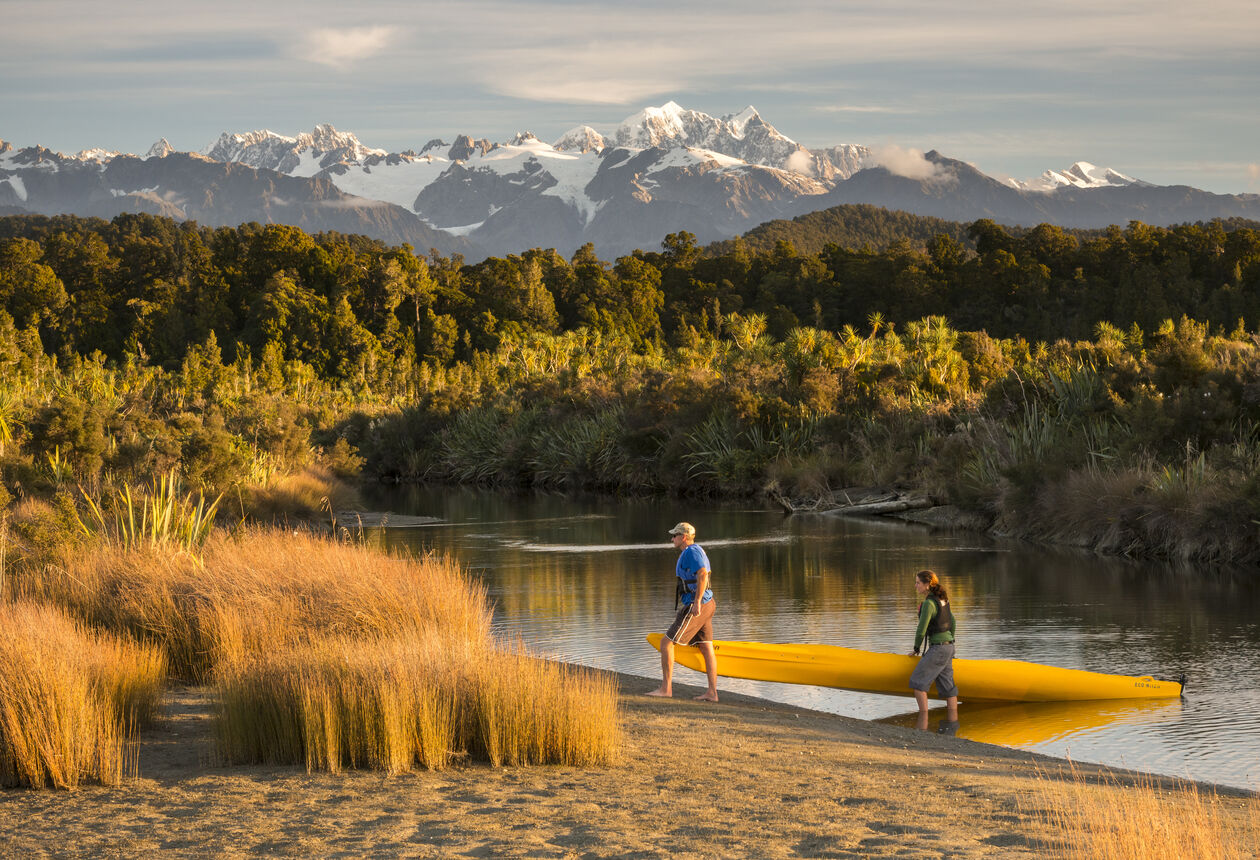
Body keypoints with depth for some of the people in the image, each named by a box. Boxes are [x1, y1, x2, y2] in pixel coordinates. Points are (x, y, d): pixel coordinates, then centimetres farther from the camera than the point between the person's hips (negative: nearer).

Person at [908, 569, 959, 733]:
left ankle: (923, 723, -9)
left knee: (917, 681, -6)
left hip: (938, 648, -9)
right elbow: (952, 622, 19)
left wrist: (916, 649, 0)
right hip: (948, 646, 9)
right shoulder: (943, 599, 10)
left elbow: (921, 630, -16)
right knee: (947, 685, 11)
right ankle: (952, 724, 14)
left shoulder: (929, 604, -18)